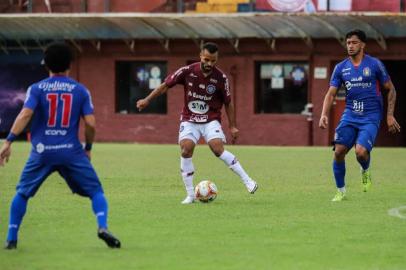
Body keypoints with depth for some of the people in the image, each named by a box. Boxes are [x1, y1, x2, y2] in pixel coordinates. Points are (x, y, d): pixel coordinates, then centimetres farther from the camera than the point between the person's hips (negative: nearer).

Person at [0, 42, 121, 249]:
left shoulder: (36, 89, 3)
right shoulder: (81, 90, 5)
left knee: (22, 193, 17)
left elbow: (25, 115, -11)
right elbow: (90, 123, 0)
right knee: (96, 191, 8)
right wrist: (88, 148, 15)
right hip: (72, 151, 0)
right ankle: (102, 227, -16)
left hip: (42, 152, 0)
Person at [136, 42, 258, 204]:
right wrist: (147, 100, -2)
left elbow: (227, 103, 3)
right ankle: (190, 195, -10)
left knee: (218, 149, -24)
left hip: (211, 120, -1)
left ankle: (247, 181, -16)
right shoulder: (187, 71, -10)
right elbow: (165, 85, 1)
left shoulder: (221, 78, -9)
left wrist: (232, 127, 2)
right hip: (189, 120, 1)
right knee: (186, 149, -19)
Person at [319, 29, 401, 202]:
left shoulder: (374, 65, -4)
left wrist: (390, 115, -3)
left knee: (361, 152, -23)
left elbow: (390, 90, 4)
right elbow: (331, 94, 4)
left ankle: (365, 171, 13)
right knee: (338, 152, -8)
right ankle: (341, 191, 10)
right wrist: (324, 115, -12)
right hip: (350, 116, 4)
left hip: (370, 117, -4)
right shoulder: (341, 68, 5)